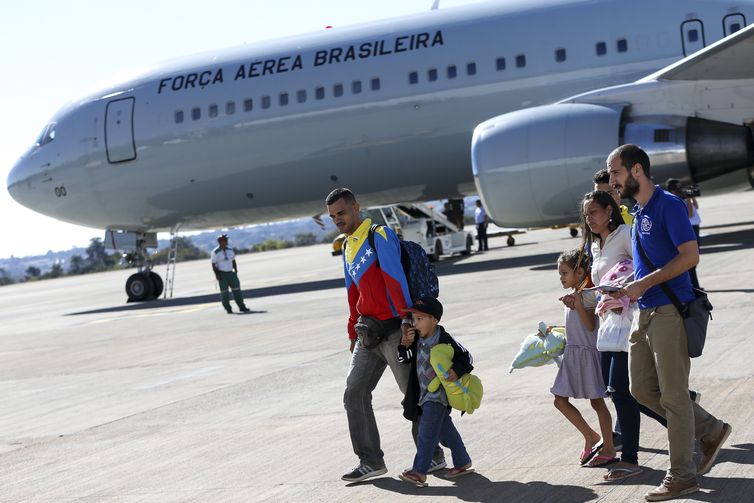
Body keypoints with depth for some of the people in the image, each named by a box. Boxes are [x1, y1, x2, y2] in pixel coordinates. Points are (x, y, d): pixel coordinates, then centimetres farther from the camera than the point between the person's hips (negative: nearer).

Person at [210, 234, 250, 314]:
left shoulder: (230, 250, 7)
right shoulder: (215, 252, -7)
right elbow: (213, 264, -6)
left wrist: (236, 271, 8)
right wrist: (217, 275, -13)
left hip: (231, 273, 4)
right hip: (222, 274, -4)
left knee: (236, 289, 2)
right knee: (224, 292, 0)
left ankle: (242, 307, 7)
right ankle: (228, 309, 8)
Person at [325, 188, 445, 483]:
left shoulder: (379, 236, -9)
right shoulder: (347, 247, 17)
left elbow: (395, 279, -19)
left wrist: (406, 318, -28)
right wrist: (353, 333, 23)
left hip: (393, 330, -8)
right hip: (368, 333, 8)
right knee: (354, 394, 3)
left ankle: (433, 456, 12)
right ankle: (370, 461, 8)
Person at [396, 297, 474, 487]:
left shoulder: (444, 340, -16)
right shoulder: (417, 339, 4)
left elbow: (465, 357, -8)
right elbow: (404, 359, 11)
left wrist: (457, 371, -25)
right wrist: (405, 344, -7)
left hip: (438, 394, -8)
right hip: (424, 392, 8)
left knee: (427, 432, -10)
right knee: (444, 429, 15)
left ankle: (419, 471, -9)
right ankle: (463, 463, 27)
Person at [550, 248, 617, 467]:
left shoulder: (587, 294, -13)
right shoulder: (573, 295, 15)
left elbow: (590, 325, -21)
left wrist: (577, 304, -30)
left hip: (587, 353, -9)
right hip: (572, 353, 9)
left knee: (597, 401, -2)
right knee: (560, 400, 6)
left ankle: (608, 448, 7)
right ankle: (591, 437, 15)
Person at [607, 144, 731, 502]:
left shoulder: (668, 205, -11)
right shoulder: (637, 211, 16)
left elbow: (690, 255, -19)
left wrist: (644, 284, -20)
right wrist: (626, 289, 9)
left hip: (669, 310, -9)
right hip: (645, 312, 9)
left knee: (672, 394, -3)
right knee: (642, 388, 10)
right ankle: (710, 431, 22)